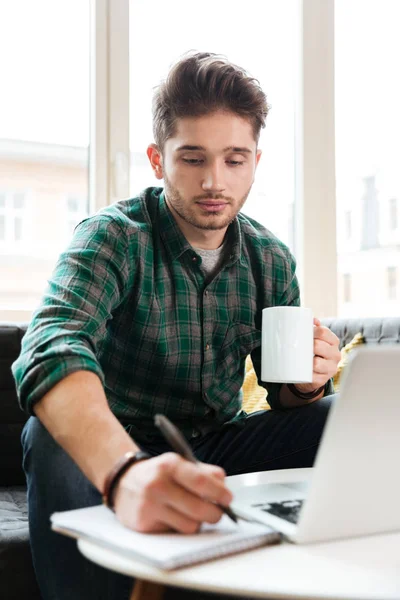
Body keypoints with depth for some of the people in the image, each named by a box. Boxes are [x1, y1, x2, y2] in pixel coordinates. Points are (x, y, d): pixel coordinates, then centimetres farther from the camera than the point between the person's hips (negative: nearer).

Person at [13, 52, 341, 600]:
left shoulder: (271, 261, 1)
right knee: (53, 438, -35)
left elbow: (284, 395, 8)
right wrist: (126, 473, -58)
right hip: (124, 448, -3)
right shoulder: (113, 238, -16)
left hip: (219, 449, 4)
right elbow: (52, 353, -37)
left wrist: (308, 382, -20)